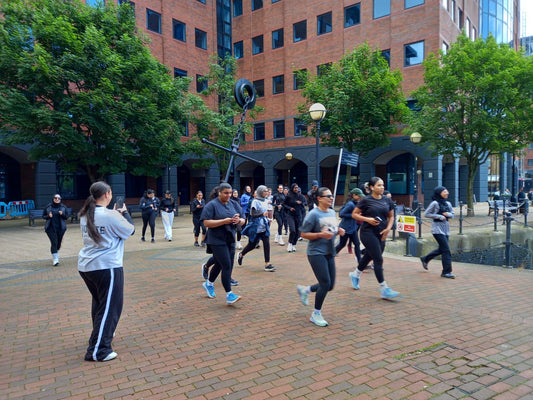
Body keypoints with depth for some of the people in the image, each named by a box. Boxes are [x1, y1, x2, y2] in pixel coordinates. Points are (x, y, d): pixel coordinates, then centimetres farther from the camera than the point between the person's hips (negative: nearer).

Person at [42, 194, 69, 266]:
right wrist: (48, 216, -12)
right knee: (54, 242, -12)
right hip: (51, 228, -2)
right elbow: (43, 216, 10)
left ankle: (56, 256, 35)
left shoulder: (63, 207, 3)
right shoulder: (48, 206, 1)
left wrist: (62, 214, -13)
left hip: (60, 228, 2)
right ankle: (55, 259, -9)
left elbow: (67, 217, 7)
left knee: (59, 243, 10)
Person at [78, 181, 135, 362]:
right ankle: (97, 351, 2)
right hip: (106, 266, -8)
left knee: (99, 302, 25)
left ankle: (103, 333, 42)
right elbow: (130, 230, -6)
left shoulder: (85, 215, 7)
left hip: (86, 266, 9)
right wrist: (124, 213, 8)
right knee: (109, 307, 0)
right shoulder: (111, 215, -17)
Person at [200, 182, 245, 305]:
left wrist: (239, 220, -11)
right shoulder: (211, 205, -8)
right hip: (217, 241, -7)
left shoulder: (233, 204, 11)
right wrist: (224, 221, -23)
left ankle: (208, 284, 41)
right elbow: (206, 223, -16)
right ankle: (229, 295, -6)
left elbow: (243, 221, 13)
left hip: (230, 240, 7)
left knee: (220, 264, 17)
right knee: (227, 266, -12)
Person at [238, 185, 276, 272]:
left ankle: (267, 264, -3)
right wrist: (262, 214, -28)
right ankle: (241, 255, 35)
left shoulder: (265, 201, 9)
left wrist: (267, 220, 18)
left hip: (264, 226, 6)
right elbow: (252, 214, -17)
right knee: (252, 244, 8)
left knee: (267, 244, -5)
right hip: (256, 227, -6)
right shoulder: (255, 201, -13)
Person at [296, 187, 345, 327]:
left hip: (329, 253, 8)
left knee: (330, 286, 9)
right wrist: (321, 234, -23)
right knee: (325, 283, -10)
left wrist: (339, 231, 2)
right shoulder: (313, 214, -13)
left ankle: (305, 290, 34)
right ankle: (316, 314, 10)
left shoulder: (332, 213, 11)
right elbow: (304, 234, -12)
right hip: (316, 253, -8)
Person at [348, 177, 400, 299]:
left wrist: (388, 228, -2)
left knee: (369, 256, 18)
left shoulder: (387, 200, 7)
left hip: (381, 234, 6)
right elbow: (354, 214, -3)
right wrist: (368, 219, -16)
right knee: (378, 260, -8)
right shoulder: (366, 200, -7)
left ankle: (355, 274, 44)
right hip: (368, 233, -6)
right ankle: (384, 289, -2)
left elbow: (391, 217, 15)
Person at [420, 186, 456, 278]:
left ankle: (425, 259, 35)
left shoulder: (448, 203, 9)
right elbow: (426, 214, -10)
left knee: (441, 249, 15)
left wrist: (448, 214, -6)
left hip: (445, 228, 8)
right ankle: (446, 272, -3)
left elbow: (452, 214, 17)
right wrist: (439, 216, -16)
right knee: (446, 250, -10)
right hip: (437, 228, -8)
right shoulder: (435, 203, -11)